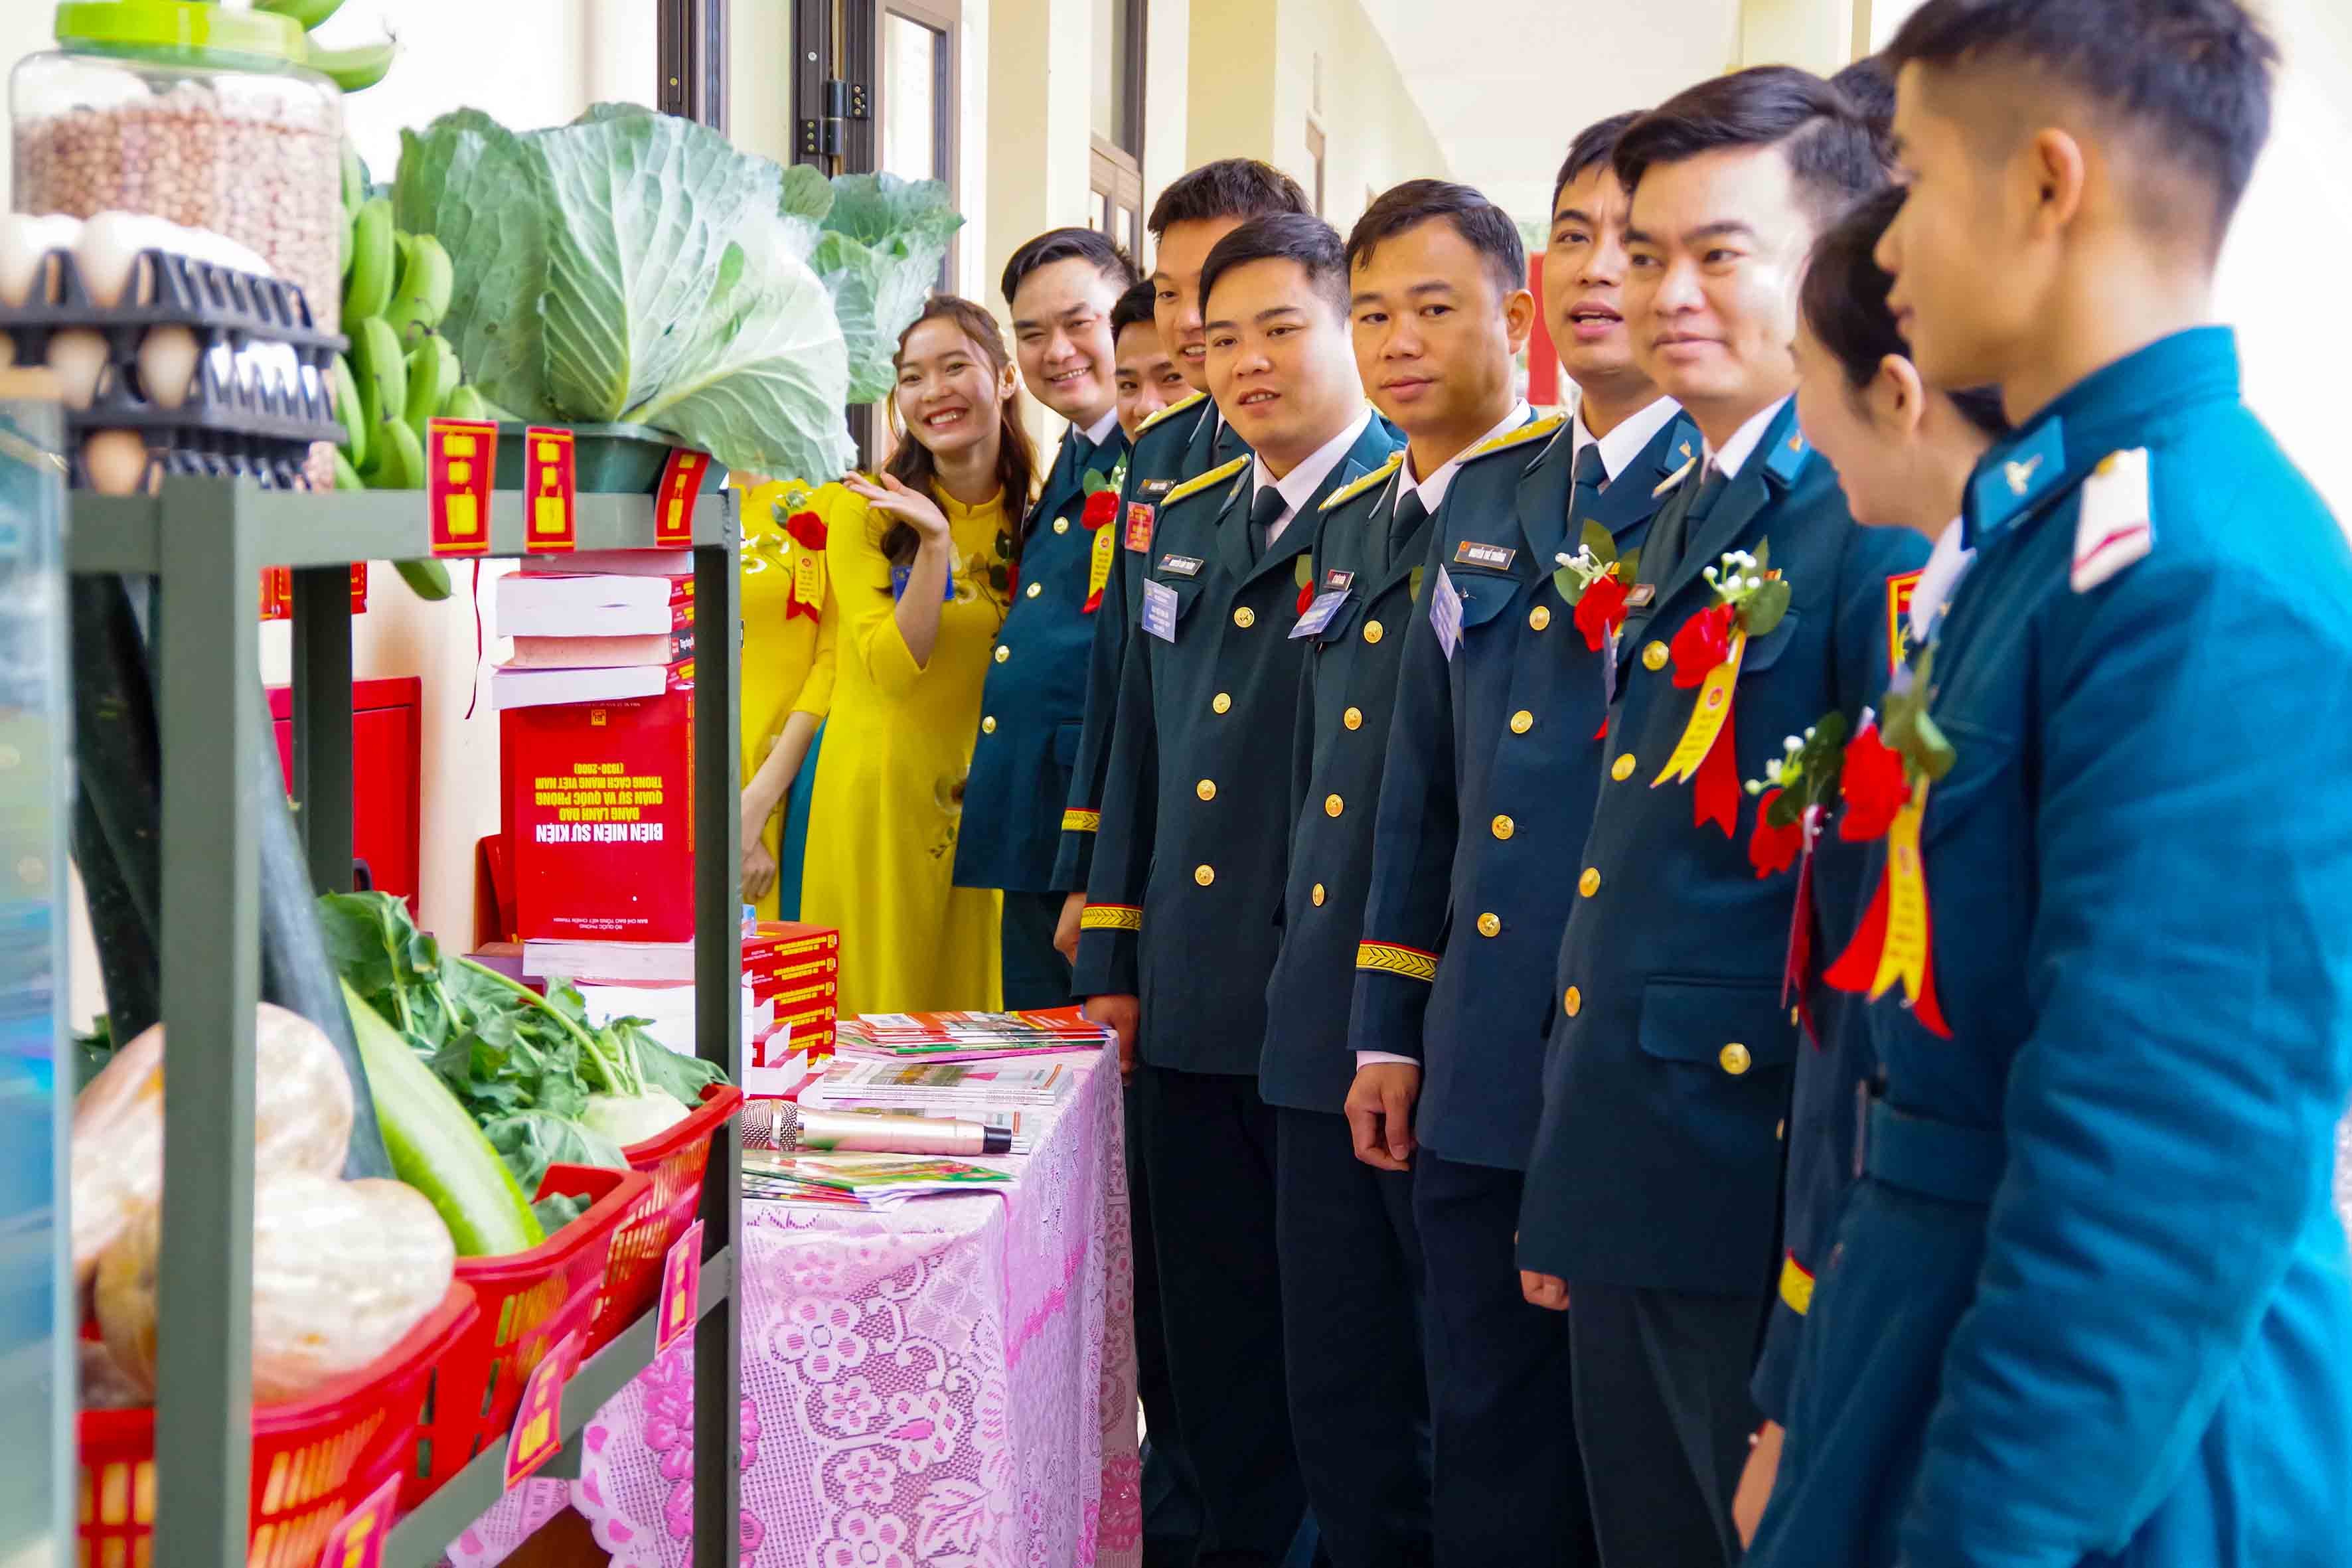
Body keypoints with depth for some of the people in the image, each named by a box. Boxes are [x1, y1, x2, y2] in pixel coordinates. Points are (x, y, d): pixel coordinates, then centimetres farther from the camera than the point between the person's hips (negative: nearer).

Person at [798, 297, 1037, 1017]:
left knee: (978, 1017, 7)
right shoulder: (867, 510, -3)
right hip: (880, 796, -3)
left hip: (987, 804, 3)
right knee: (880, 1016, 2)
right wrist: (935, 542, -21)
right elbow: (893, 669, -13)